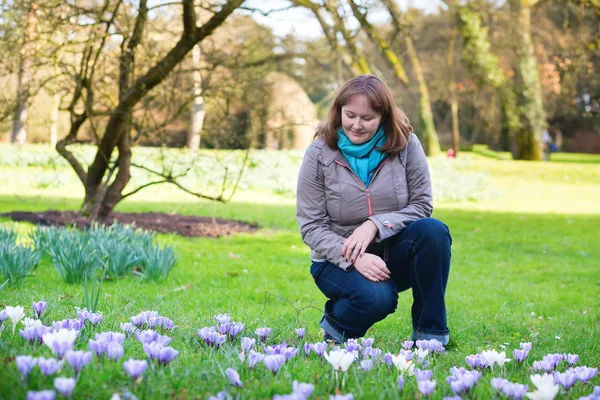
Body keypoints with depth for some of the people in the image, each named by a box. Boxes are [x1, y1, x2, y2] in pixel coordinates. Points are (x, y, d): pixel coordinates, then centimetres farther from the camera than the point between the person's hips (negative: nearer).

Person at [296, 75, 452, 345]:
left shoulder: (405, 145, -5)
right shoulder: (319, 155, -8)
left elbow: (422, 205, -6)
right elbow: (311, 226, -9)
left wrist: (375, 225, -22)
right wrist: (353, 258, -25)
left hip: (394, 254, 2)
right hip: (339, 260, -2)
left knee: (433, 231, -29)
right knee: (376, 297, -34)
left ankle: (430, 333, -15)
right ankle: (335, 322, 3)